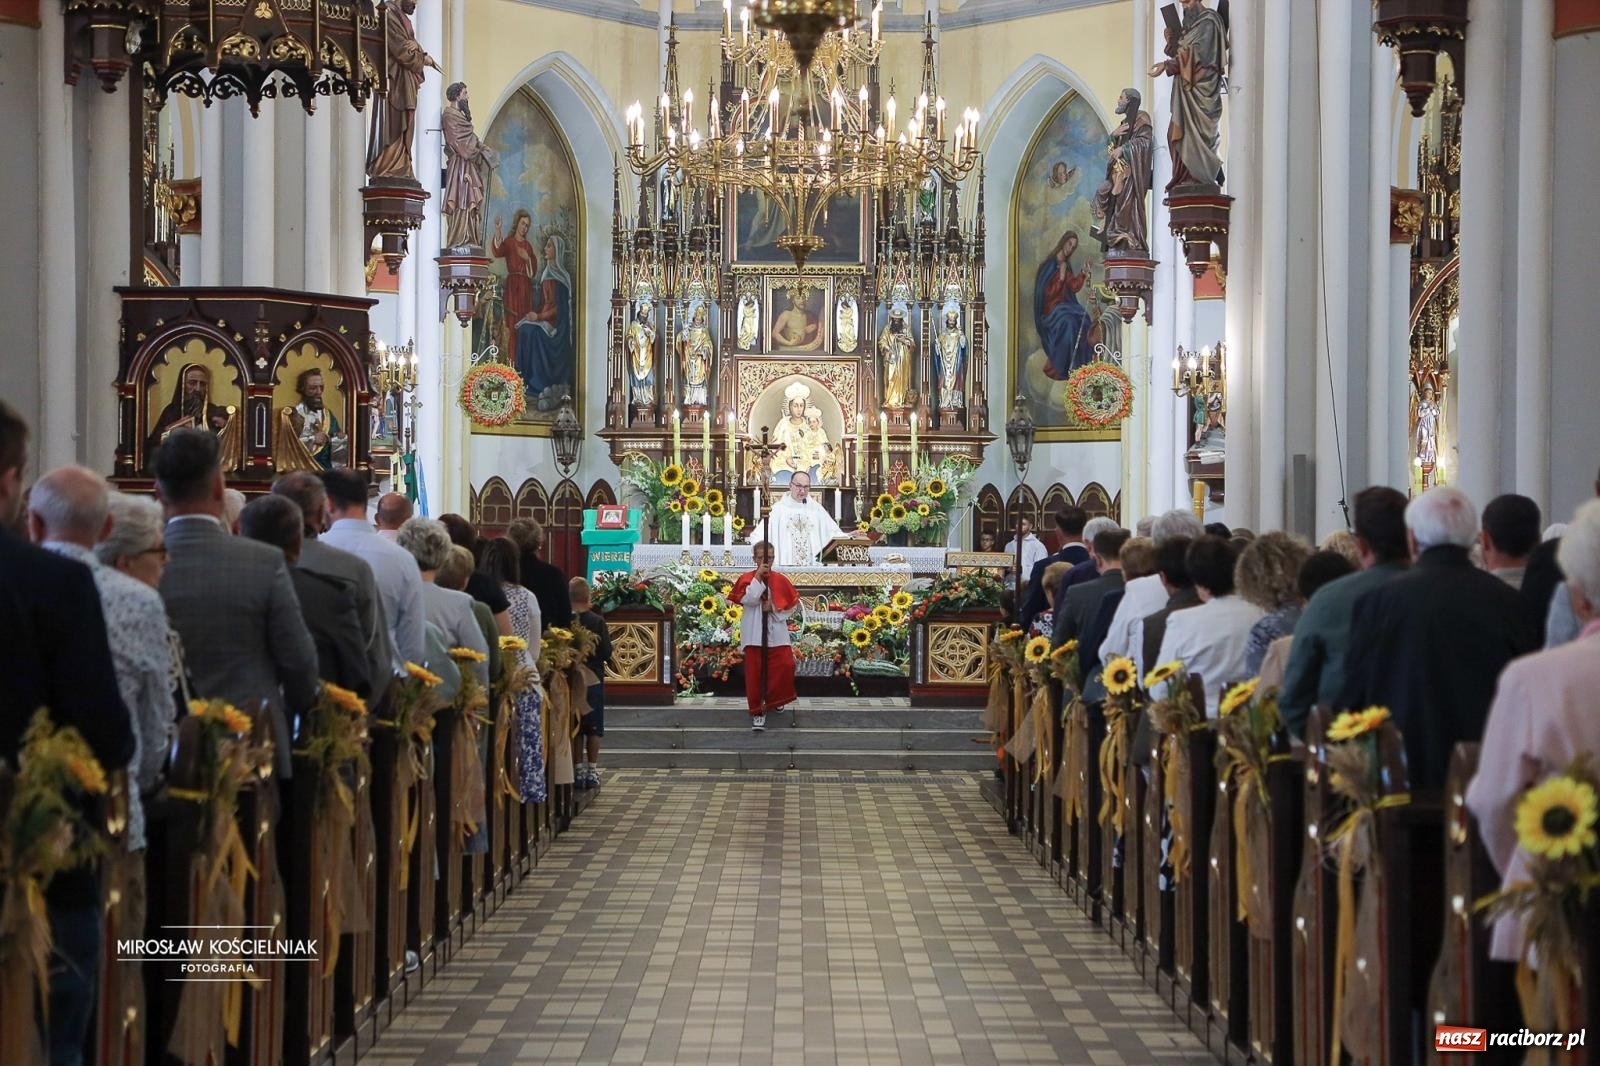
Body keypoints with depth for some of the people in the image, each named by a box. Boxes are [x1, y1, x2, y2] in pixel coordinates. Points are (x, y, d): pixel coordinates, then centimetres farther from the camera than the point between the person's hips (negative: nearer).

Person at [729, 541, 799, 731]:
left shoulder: (780, 580, 4)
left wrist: (774, 607, -9)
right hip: (754, 634, -1)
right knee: (755, 672, -1)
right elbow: (749, 599, -17)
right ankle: (758, 711, 7)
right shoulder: (746, 579, 0)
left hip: (776, 633, 1)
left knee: (785, 665, -8)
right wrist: (758, 576, -17)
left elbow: (792, 604, 6)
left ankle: (774, 699, 19)